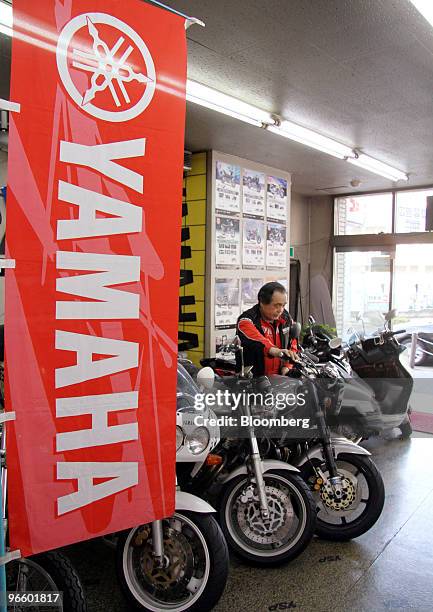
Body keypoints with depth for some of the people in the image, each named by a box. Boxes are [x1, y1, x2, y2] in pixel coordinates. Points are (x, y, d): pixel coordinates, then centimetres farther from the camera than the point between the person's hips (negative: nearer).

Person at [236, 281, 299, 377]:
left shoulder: (286, 318, 10)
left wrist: (287, 366, 7)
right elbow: (255, 339, -32)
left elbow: (292, 343, 21)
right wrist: (274, 351, -48)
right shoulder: (247, 320, -11)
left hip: (278, 377, 4)